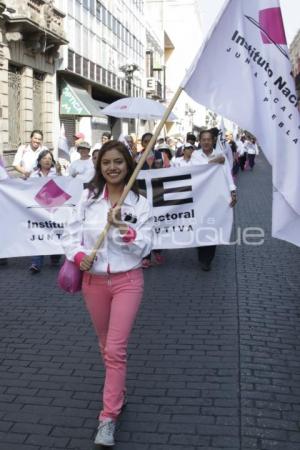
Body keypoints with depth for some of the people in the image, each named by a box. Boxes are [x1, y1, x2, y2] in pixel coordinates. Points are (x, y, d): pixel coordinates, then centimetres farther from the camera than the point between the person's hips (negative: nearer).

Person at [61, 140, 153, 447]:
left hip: (127, 281, -3)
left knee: (115, 350, -6)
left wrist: (122, 228, -25)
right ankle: (117, 392, 42)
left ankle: (108, 417, 6)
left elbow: (144, 247, -10)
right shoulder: (88, 198, -1)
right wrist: (78, 255, -18)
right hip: (93, 281, 3)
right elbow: (71, 234, 0)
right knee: (106, 347, 18)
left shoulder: (140, 203, -5)